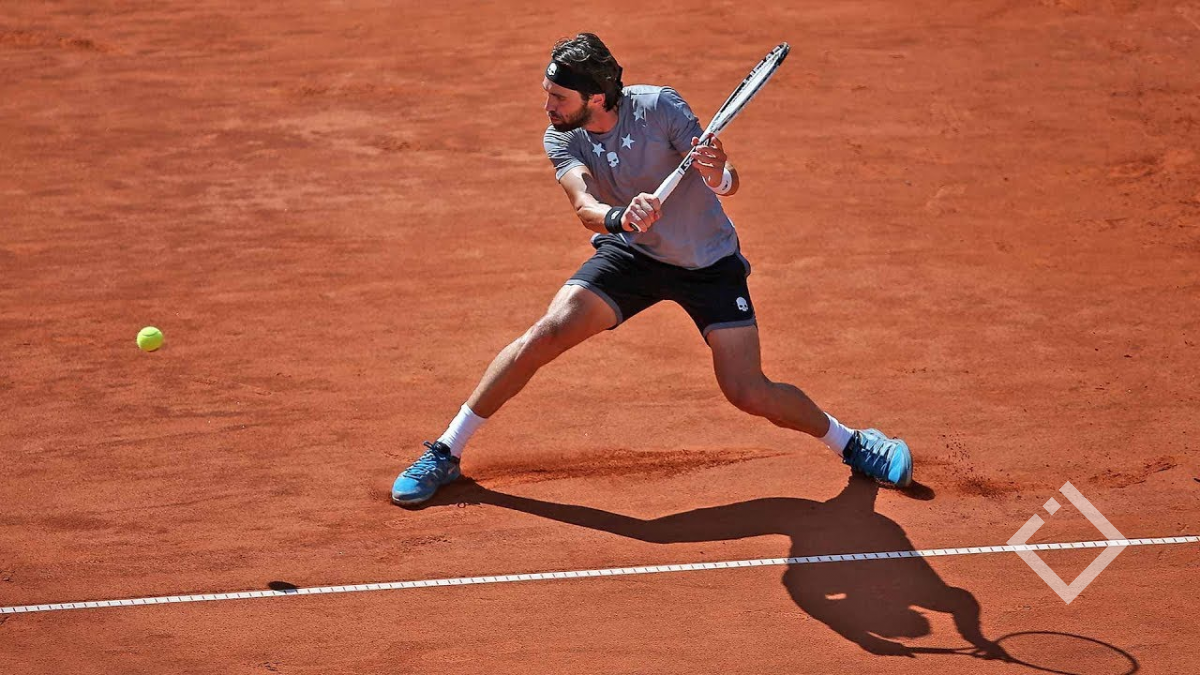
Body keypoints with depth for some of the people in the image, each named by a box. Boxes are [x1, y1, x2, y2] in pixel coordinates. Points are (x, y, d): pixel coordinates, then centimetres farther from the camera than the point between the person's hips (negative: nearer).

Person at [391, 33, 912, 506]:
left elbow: (730, 185, -26)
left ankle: (850, 443, 16)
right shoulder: (561, 139, -16)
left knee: (749, 394, -11)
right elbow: (585, 208, -32)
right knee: (548, 333, -18)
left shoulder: (660, 107, -24)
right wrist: (619, 218, -55)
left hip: (709, 261, -2)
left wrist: (719, 172, -50)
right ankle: (445, 453, -5)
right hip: (629, 254, 2)